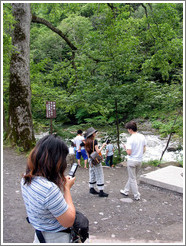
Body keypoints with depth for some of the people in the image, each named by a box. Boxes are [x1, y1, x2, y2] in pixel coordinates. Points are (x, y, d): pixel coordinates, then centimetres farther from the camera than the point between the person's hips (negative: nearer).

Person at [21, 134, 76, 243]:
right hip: (57, 238, -7)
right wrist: (67, 188, -18)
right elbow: (69, 222, -25)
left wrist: (62, 183, -5)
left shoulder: (26, 178, -10)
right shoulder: (49, 189, -37)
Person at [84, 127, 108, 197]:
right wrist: (103, 146, -8)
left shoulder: (87, 142, 8)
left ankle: (92, 189, 24)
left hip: (90, 160, 8)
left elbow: (87, 152, 13)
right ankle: (101, 192, 1)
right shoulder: (94, 141, -15)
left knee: (92, 175, 16)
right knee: (99, 176, -2)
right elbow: (98, 151, -19)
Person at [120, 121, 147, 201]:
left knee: (132, 179, 9)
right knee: (132, 177, 20)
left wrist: (125, 147, -3)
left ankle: (137, 196, 16)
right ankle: (126, 191, 35)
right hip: (139, 160, 7)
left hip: (132, 161, -7)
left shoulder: (130, 139, -20)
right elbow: (144, 150, 6)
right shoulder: (142, 137, -1)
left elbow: (129, 152, -21)